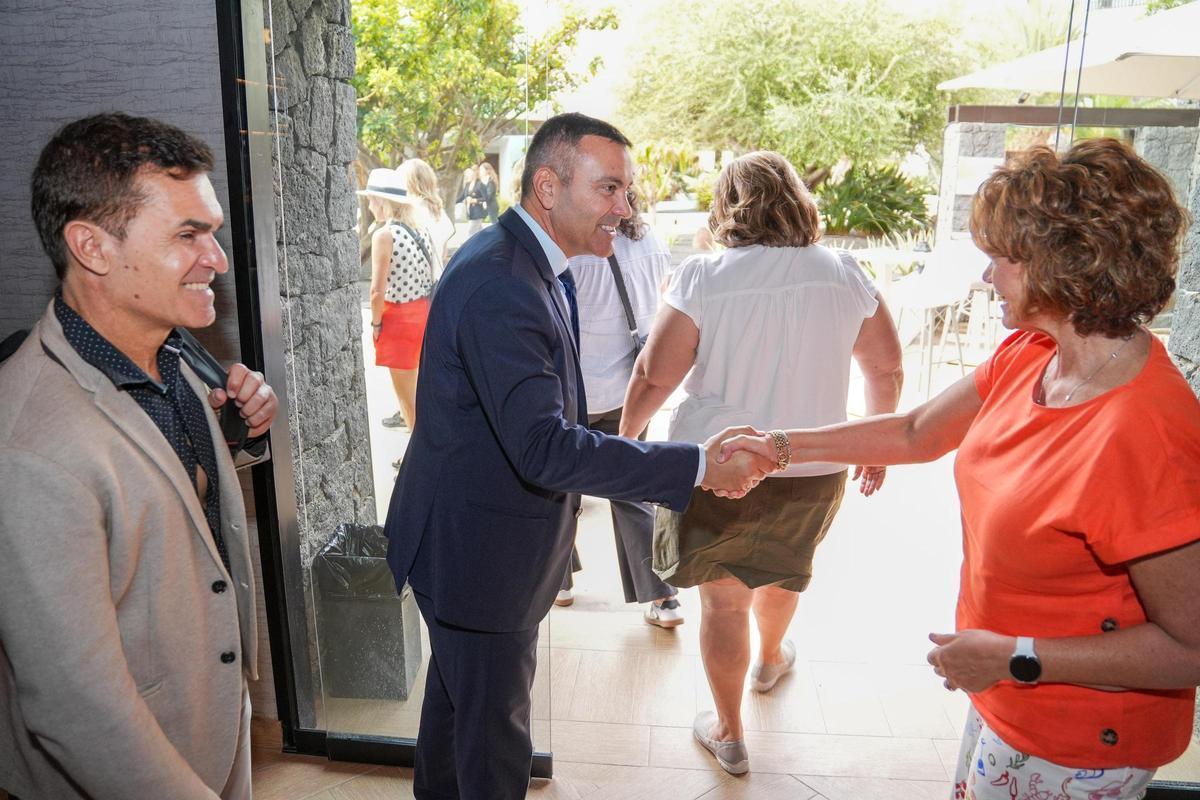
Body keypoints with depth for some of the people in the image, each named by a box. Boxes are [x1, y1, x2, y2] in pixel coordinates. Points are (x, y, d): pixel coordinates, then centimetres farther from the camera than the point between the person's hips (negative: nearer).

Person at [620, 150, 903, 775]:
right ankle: (771, 659, 58)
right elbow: (887, 368, 3)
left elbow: (655, 375, -12)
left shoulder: (703, 275, -13)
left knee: (724, 598, 12)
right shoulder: (844, 273, -3)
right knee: (782, 568, 30)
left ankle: (729, 735, 28)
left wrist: (626, 436, 5)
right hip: (814, 469, 4)